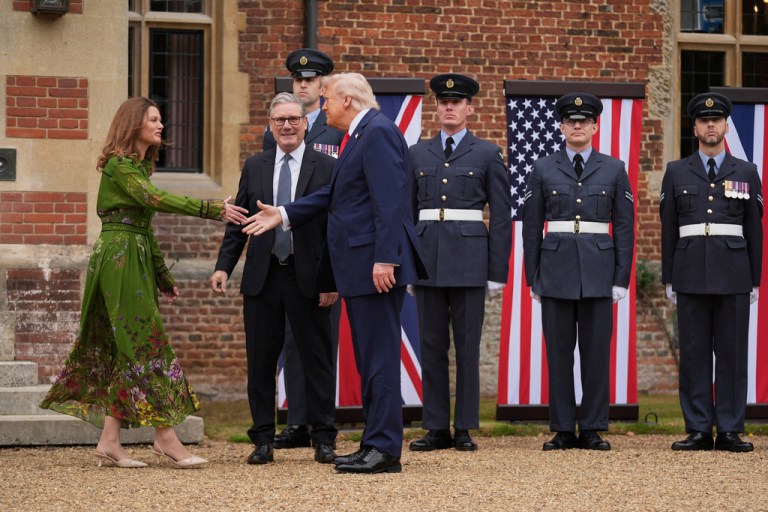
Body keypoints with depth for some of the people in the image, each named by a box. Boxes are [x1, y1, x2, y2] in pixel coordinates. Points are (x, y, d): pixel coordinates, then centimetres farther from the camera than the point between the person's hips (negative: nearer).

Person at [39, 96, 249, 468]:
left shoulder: (139, 165, 20)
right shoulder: (119, 164, -9)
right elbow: (155, 199, -24)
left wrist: (163, 277, 24)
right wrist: (214, 210, -28)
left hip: (137, 259, 10)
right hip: (119, 258, -10)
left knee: (126, 349, 5)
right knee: (146, 342, -10)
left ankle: (109, 440, 4)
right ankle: (166, 437, -9)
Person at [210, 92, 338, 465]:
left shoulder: (327, 168, 0)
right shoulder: (254, 167, 10)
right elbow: (238, 223, 11)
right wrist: (223, 266, -1)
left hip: (308, 278, -3)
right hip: (262, 277, 3)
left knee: (317, 359, 2)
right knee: (260, 361, 5)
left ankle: (324, 440, 10)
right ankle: (263, 440, 12)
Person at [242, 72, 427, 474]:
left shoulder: (378, 133, -13)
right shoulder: (359, 136, 19)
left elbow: (389, 200, -21)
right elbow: (335, 195, 24)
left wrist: (385, 259, -26)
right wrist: (283, 215, 21)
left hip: (376, 265, -11)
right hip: (358, 267, 11)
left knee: (380, 356, -9)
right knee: (369, 359, 13)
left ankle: (385, 448, -9)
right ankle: (374, 444, 17)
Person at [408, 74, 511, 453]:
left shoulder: (487, 154, 5)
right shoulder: (418, 154, 13)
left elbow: (501, 216, 3)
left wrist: (497, 272, -3)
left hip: (469, 259, -3)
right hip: (427, 258, 3)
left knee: (467, 346, -1)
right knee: (431, 346, 3)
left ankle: (465, 428, 4)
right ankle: (437, 428, 7)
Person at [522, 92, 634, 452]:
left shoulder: (614, 170, 6)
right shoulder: (543, 169, 7)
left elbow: (624, 227, 6)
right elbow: (531, 226, 8)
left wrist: (622, 279, -1)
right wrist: (533, 278, 3)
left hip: (598, 270, 0)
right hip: (556, 269, 0)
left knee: (597, 351, 0)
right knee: (559, 351, 1)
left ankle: (592, 429, 6)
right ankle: (563, 430, 7)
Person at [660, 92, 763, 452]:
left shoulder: (746, 173, 8)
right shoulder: (677, 173, 8)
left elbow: (755, 230, 7)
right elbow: (668, 230, 8)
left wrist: (754, 281, 3)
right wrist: (669, 279, 3)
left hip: (733, 274, 0)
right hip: (691, 274, 0)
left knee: (732, 352, -1)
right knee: (694, 353, 0)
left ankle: (730, 431, 2)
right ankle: (698, 430, 4)